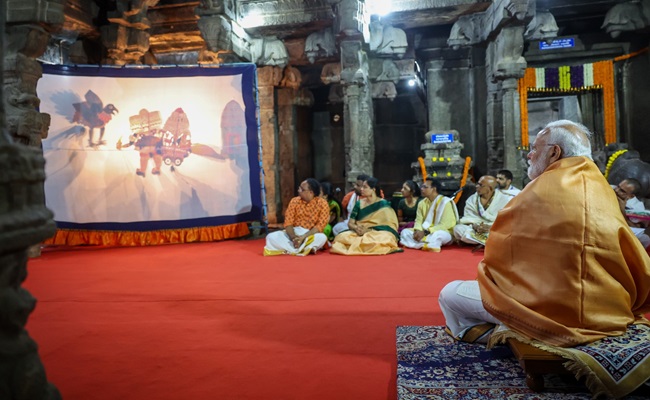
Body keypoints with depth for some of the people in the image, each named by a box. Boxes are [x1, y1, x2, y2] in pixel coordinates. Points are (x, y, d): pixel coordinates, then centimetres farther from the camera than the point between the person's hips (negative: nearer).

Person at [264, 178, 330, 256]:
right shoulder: (294, 201, 1)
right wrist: (294, 237, -24)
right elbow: (288, 223, -5)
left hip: (311, 235, -3)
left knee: (322, 237, -37)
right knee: (271, 237, -22)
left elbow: (320, 226, -14)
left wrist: (303, 237, -25)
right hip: (294, 233, 3)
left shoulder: (322, 204, -7)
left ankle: (290, 250, -28)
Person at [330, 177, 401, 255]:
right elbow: (350, 223, 7)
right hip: (360, 233, 3)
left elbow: (386, 225, -7)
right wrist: (356, 228, -16)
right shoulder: (359, 204, 11)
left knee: (383, 239, -39)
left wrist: (369, 230, -19)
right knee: (341, 237, -25)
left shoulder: (383, 205, -1)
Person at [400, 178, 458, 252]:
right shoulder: (422, 203, 8)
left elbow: (445, 225, -19)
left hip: (441, 232, -7)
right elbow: (419, 220, 4)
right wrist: (417, 230, -20)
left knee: (440, 234, -40)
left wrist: (425, 232, -25)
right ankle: (431, 245, -30)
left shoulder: (445, 202, -12)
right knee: (405, 232, -14)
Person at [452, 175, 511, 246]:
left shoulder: (504, 200, -3)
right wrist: (475, 226, -24)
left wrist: (491, 227, -25)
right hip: (475, 231, 3)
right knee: (457, 228, -27)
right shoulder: (471, 200, 6)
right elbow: (468, 218, -2)